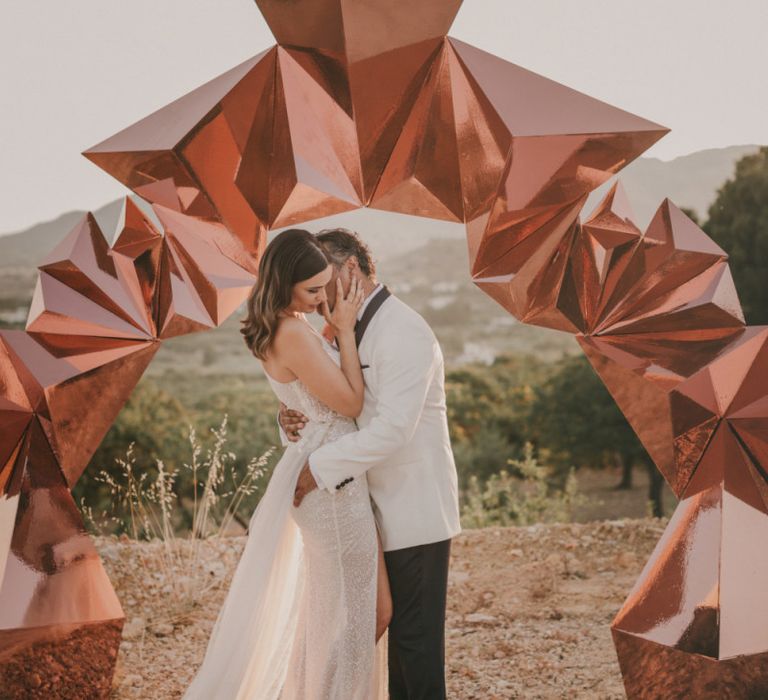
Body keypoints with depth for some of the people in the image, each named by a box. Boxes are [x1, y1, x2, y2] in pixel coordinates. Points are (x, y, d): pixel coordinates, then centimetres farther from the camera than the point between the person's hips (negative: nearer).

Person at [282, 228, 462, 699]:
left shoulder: (404, 332, -17)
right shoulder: (349, 332, 13)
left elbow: (392, 428, -26)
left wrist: (319, 468, -22)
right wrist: (297, 422, -7)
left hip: (415, 513, -9)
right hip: (383, 510, 9)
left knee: (415, 640, 0)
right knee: (395, 632, 16)